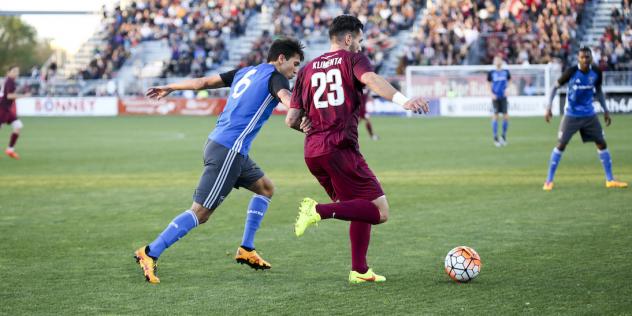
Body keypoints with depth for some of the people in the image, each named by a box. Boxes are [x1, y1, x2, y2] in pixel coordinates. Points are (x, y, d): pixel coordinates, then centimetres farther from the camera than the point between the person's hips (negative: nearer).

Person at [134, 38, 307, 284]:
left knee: (266, 188, 20)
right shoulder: (275, 77, -5)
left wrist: (170, 88, 31)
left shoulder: (246, 72, 18)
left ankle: (246, 249, 20)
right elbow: (287, 99, -28)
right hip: (228, 151, -10)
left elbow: (204, 81, 22)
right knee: (200, 213, -8)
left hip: (217, 142, 10)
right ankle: (150, 254, -9)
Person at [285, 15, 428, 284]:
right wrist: (402, 100, -36)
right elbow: (371, 79, -20)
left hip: (312, 153, 7)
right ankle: (320, 210, -21)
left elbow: (291, 120, 15)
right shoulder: (353, 59, 5)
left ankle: (359, 270, 16)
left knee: (362, 209, 21)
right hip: (341, 149, -7)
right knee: (379, 212, -6)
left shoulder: (307, 70, 20)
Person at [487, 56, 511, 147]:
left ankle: (504, 136, 15)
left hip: (503, 97, 2)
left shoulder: (506, 72, 5)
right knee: (495, 116, -3)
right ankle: (495, 138, 5)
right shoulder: (491, 73, 1)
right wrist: (492, 94, -7)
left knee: (506, 117, -3)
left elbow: (509, 82, 16)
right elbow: (488, 84, 6)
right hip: (495, 98, -2)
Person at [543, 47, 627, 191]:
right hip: (571, 115, -3)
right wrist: (549, 107, -14)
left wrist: (606, 110, 8)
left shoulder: (596, 73, -5)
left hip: (589, 114, 3)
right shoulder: (571, 72, -16)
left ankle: (610, 180, 11)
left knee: (602, 143, 1)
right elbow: (555, 87, -5)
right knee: (561, 145, -7)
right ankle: (549, 181, 2)